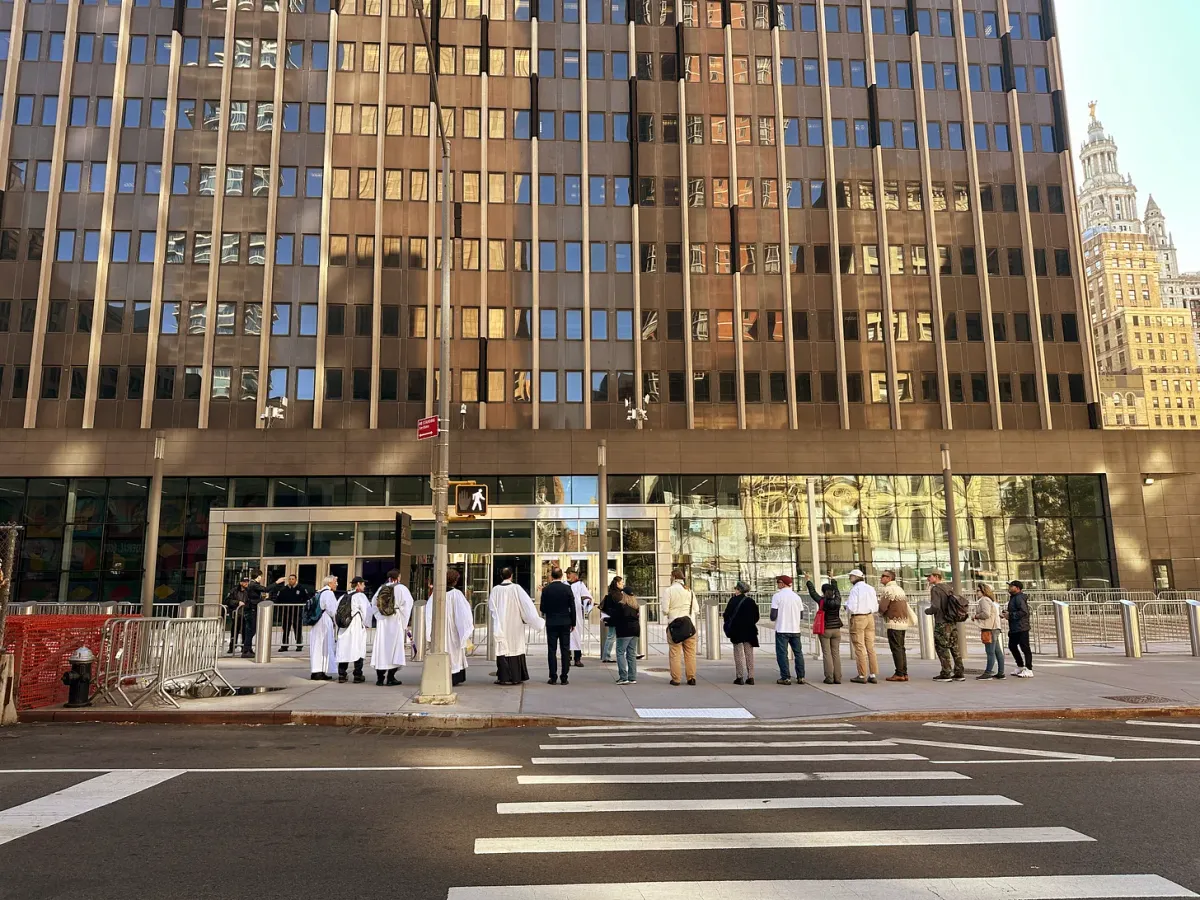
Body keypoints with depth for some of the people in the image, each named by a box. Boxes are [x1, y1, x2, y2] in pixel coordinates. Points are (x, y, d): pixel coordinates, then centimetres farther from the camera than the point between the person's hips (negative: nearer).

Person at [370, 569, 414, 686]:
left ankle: (380, 678, 10)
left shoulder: (381, 588, 7)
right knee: (395, 649, 2)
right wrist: (404, 623, -6)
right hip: (396, 623, -4)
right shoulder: (401, 588, -6)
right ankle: (390, 678, 0)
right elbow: (407, 605, -12)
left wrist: (379, 618, 13)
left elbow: (373, 604, 8)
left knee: (381, 648, 8)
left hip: (381, 623, 4)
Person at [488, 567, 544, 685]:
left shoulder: (495, 590, -5)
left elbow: (491, 609, 2)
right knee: (516, 648, 8)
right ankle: (517, 677, 10)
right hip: (515, 626, -1)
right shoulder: (516, 588, -9)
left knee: (503, 649, 5)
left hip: (501, 626, 1)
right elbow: (527, 604, -9)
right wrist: (538, 621, -4)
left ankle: (504, 677, 4)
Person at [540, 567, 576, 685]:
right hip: (565, 623, 0)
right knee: (565, 650, 5)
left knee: (552, 650, 4)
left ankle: (553, 677, 3)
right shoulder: (567, 588, -4)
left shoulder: (546, 589, -5)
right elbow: (572, 607, -2)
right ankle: (564, 677, 4)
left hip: (551, 623, 0)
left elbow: (543, 609, -2)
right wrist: (573, 623, 7)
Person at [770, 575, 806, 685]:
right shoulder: (797, 596, 7)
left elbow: (773, 616, -11)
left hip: (782, 630, -4)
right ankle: (800, 677, 12)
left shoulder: (777, 596, -7)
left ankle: (786, 677, -2)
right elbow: (801, 616, 10)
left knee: (782, 653, 1)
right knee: (798, 653, 12)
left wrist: (773, 618, 11)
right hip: (795, 630, 4)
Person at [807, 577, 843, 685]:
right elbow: (837, 590, 16)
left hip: (825, 630, -3)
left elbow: (812, 592, 1)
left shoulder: (821, 601, -11)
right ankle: (838, 678, 5)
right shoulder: (837, 600, -3)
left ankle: (829, 678, -3)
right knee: (836, 653, 7)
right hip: (836, 630, 3)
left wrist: (808, 581, 17)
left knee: (827, 653, 1)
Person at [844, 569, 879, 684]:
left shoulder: (855, 589, -13)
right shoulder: (871, 588, 7)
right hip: (870, 618, 6)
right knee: (871, 647, 9)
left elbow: (851, 608, -18)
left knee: (860, 648, 0)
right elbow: (876, 607, 8)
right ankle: (873, 675, 10)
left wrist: (847, 607, 2)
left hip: (857, 619, -6)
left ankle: (862, 676, 4)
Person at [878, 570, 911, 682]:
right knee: (901, 648, 12)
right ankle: (904, 673, 13)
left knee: (896, 648, -5)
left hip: (894, 623, -9)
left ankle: (899, 674, -5)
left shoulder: (888, 589, -12)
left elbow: (882, 607, -16)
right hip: (903, 622, 9)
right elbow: (906, 605, 19)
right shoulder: (899, 589, 17)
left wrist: (881, 613, 7)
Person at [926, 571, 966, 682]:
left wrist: (927, 611, -2)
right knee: (955, 648, 10)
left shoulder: (935, 589, -12)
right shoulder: (948, 588, 13)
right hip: (953, 622, 8)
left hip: (942, 623, -8)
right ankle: (959, 673, 12)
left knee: (942, 649, -2)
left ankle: (945, 674, -2)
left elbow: (935, 607, -20)